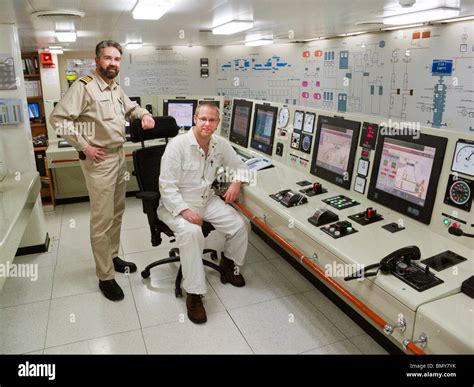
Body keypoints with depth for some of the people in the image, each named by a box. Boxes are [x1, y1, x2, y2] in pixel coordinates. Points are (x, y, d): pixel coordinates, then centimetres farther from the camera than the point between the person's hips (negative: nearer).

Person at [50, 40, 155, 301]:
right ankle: (105, 277, 7)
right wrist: (83, 146, -18)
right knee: (102, 219, -4)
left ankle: (112, 257, 34)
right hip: (99, 160, -9)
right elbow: (58, 118, -17)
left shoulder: (116, 88, 11)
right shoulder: (84, 86, -14)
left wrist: (144, 114, 7)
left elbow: (130, 108, 29)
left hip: (119, 156, 9)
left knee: (117, 211, 17)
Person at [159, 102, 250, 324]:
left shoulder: (220, 145, -1)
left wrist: (237, 181, -8)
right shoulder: (178, 145, -18)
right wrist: (184, 210, -30)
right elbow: (167, 185, -19)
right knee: (191, 232, -35)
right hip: (176, 203, -5)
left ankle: (229, 262, 22)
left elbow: (239, 166, 14)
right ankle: (193, 294, -21)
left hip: (207, 199, 6)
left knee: (241, 224, -9)